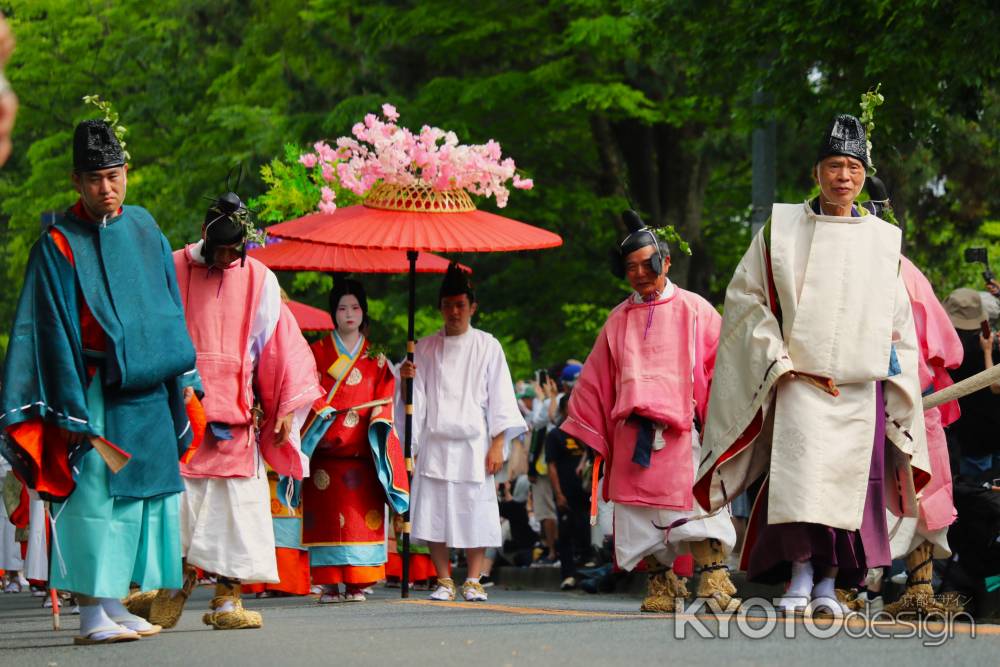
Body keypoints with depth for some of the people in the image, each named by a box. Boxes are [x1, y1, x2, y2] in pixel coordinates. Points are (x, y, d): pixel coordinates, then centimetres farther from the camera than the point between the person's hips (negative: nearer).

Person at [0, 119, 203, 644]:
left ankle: (115, 604, 15)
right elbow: (54, 331, -9)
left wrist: (184, 379, 13)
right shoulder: (59, 246, -6)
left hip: (147, 393, 6)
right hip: (94, 393, -6)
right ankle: (91, 614, -7)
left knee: (138, 495, 7)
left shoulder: (144, 229, 10)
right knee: (93, 495, -9)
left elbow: (170, 309, 17)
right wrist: (70, 410, -15)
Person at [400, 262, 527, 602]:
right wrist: (408, 378, -12)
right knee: (435, 511, -3)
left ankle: (473, 581, 6)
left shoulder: (487, 347, 5)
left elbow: (499, 396, 2)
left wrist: (497, 445, -5)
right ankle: (444, 581, 7)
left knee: (475, 512, -4)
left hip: (473, 443, -2)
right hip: (435, 443, 2)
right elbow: (417, 396, 11)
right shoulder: (425, 348, 11)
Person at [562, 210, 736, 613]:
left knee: (698, 503, -14)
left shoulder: (694, 310, 8)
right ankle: (661, 582, 5)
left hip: (682, 427, -3)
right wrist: (585, 430, 16)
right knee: (642, 511, -1)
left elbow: (722, 363, 3)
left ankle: (714, 578, -17)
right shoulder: (619, 320, 17)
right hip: (634, 431, 3)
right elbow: (595, 380, 20)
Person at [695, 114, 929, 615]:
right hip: (799, 383, -2)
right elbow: (746, 298, 4)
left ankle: (829, 580, 5)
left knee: (848, 478, -2)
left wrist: (896, 375, 6)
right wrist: (781, 362, -5)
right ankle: (800, 572, -18)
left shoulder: (884, 240, 11)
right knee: (801, 466, -19)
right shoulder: (782, 227, 6)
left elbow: (898, 322, 18)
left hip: (861, 387, 2)